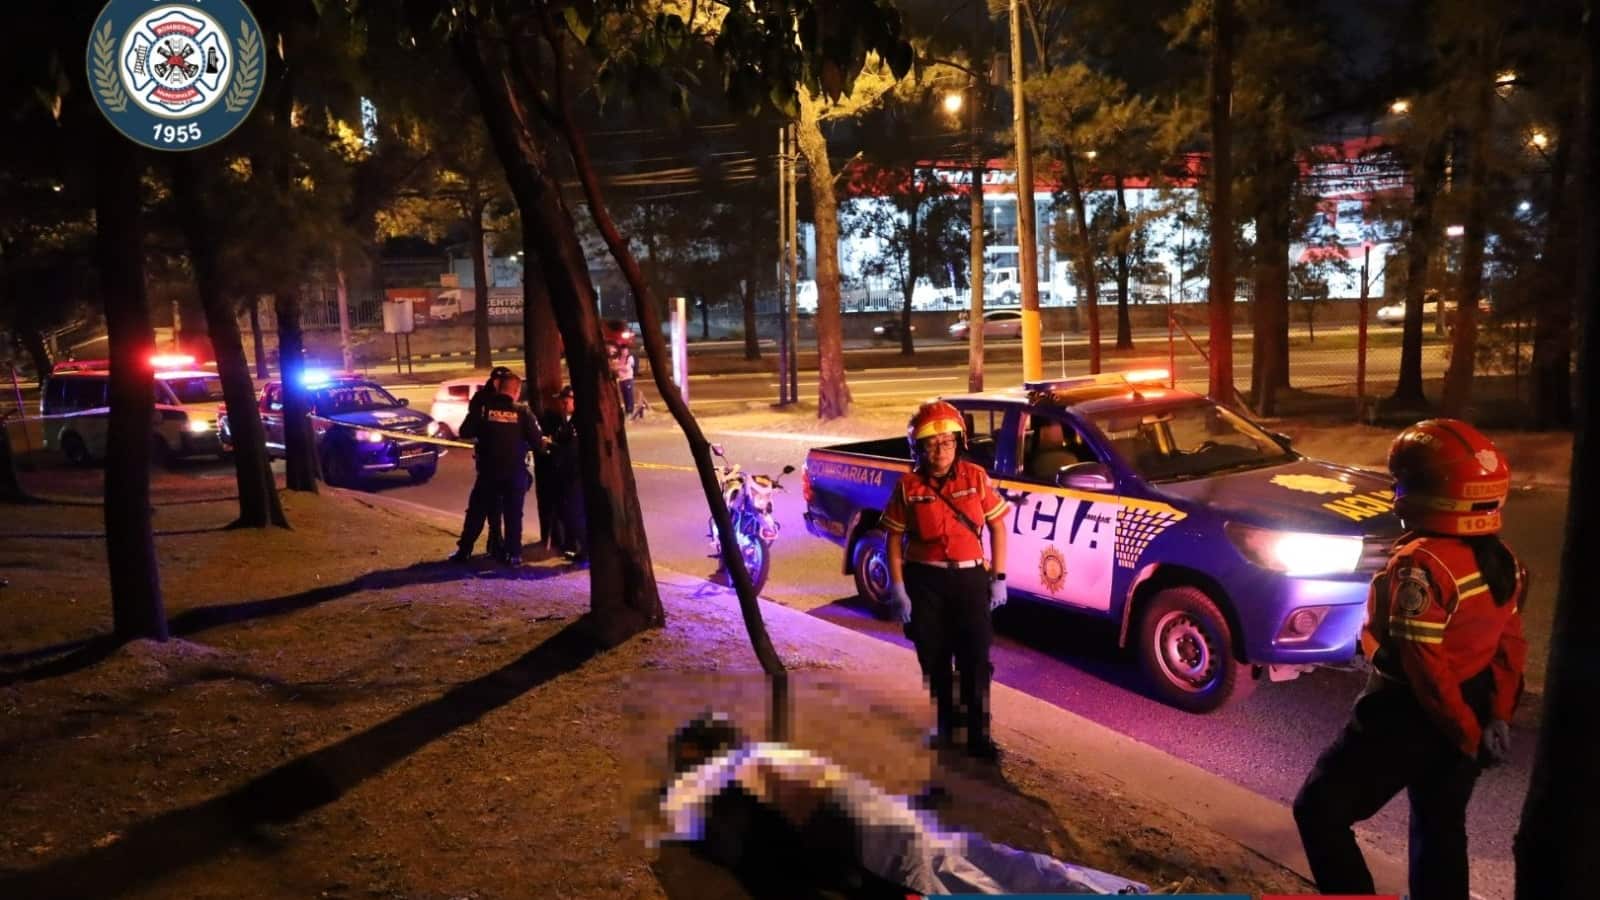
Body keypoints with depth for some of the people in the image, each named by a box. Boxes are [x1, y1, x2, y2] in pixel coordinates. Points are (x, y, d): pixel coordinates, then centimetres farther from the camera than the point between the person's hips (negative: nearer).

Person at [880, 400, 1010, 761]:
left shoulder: (976, 477, -5)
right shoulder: (908, 486, -5)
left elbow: (997, 527, 2)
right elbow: (895, 538, -1)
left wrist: (998, 578, -1)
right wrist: (897, 587, -7)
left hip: (970, 577, 0)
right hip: (925, 581, 1)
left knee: (976, 659, -2)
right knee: (934, 659, 12)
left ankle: (979, 736, 6)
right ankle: (942, 728, 29)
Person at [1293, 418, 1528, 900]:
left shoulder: (1421, 565, -26)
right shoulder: (1500, 559, 1)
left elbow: (1425, 666, -23)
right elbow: (1509, 646, 8)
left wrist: (1468, 731, -11)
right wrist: (1497, 716, 14)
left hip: (1407, 717, -8)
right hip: (1462, 718, 8)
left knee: (1321, 811, 4)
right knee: (1441, 829, 21)